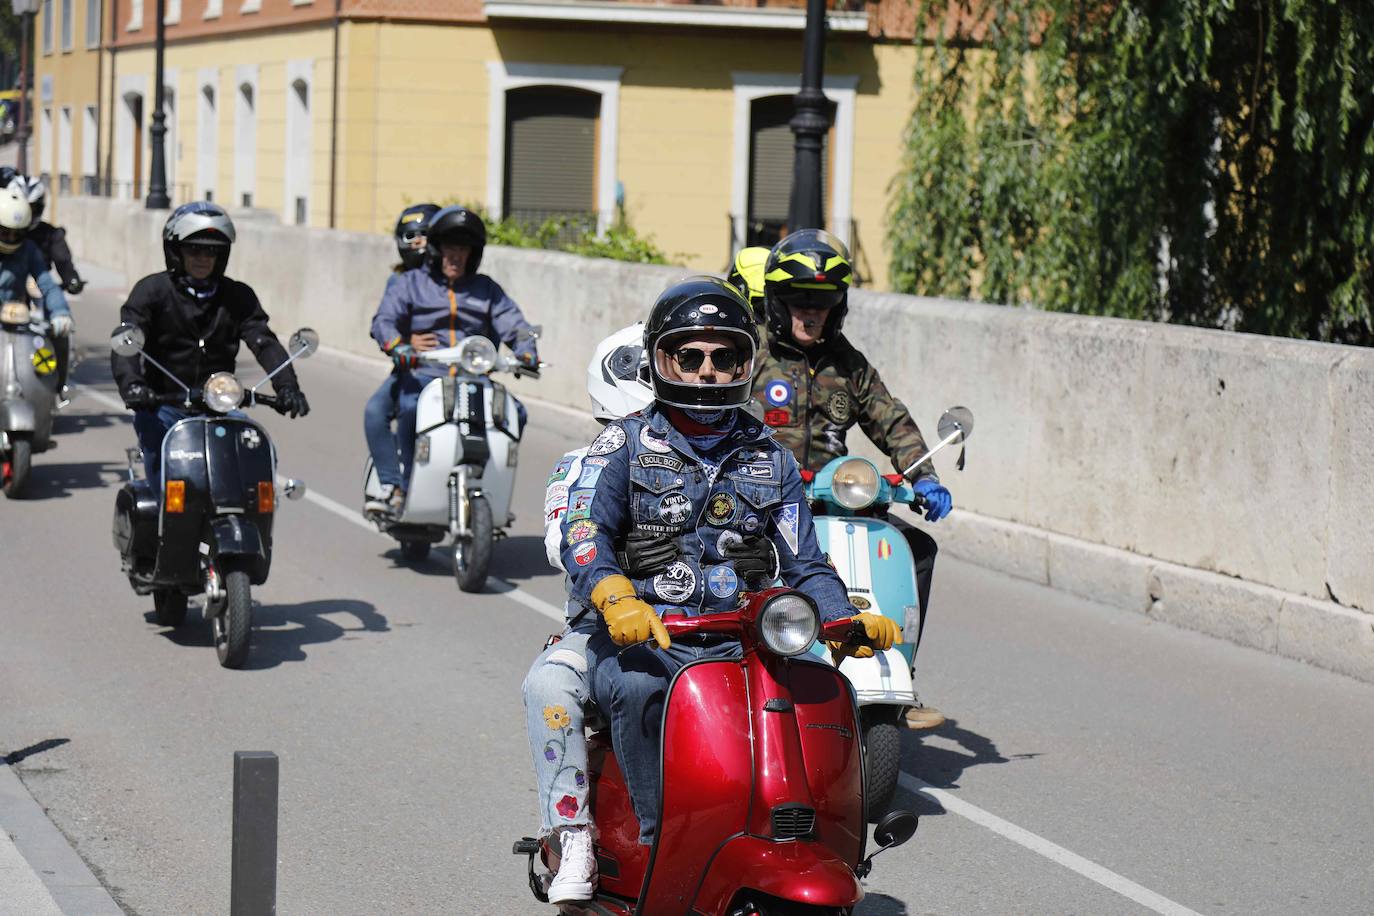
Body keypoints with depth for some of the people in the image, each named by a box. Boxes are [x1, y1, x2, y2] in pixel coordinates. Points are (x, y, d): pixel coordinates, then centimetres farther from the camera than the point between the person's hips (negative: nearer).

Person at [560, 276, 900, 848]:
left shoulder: (770, 461, 19)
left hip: (739, 647, 3)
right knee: (636, 688, -37)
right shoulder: (623, 446, 7)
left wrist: (846, 622, -5)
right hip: (639, 639, -3)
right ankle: (659, 833, -28)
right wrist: (615, 596, -30)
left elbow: (802, 565, 16)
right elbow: (583, 531, -8)